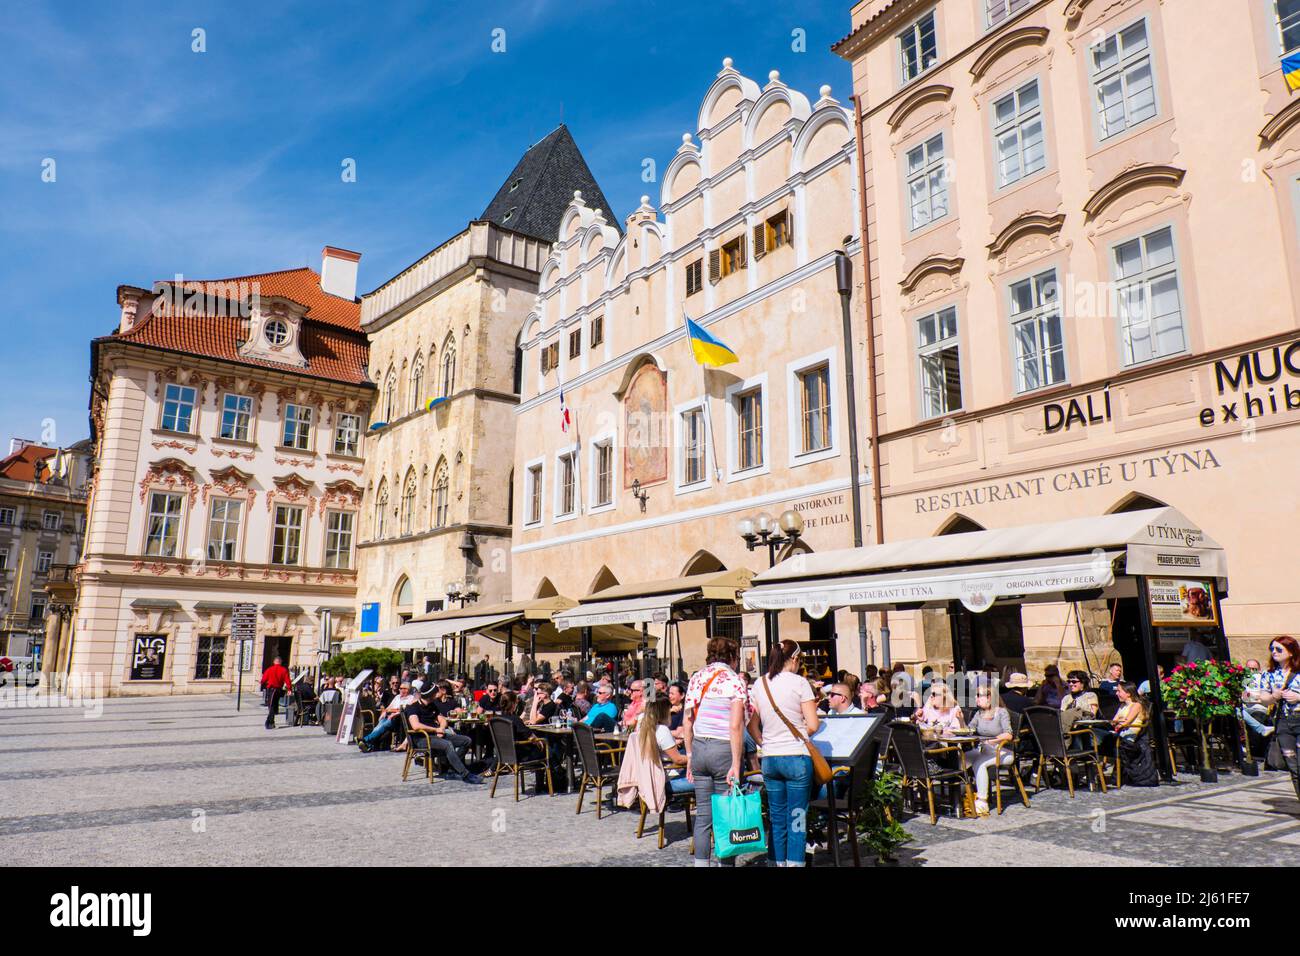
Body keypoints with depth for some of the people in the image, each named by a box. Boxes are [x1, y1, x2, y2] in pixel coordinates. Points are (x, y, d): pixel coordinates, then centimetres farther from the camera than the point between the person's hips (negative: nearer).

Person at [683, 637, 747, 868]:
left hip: (699, 748, 5)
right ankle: (726, 862, 7)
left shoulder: (696, 678, 10)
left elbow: (686, 721, 10)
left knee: (703, 814, 10)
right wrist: (736, 765, -13)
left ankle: (701, 862, 13)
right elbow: (736, 726, -12)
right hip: (723, 749, -5)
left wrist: (690, 755, 16)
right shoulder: (734, 680, -5)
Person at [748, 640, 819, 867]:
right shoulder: (799, 682, -8)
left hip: (769, 759, 4)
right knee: (796, 820, 2)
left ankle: (779, 862, 16)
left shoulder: (760, 684, 5)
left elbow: (752, 726, 9)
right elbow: (812, 726, -9)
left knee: (777, 820, 12)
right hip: (796, 757, -4)